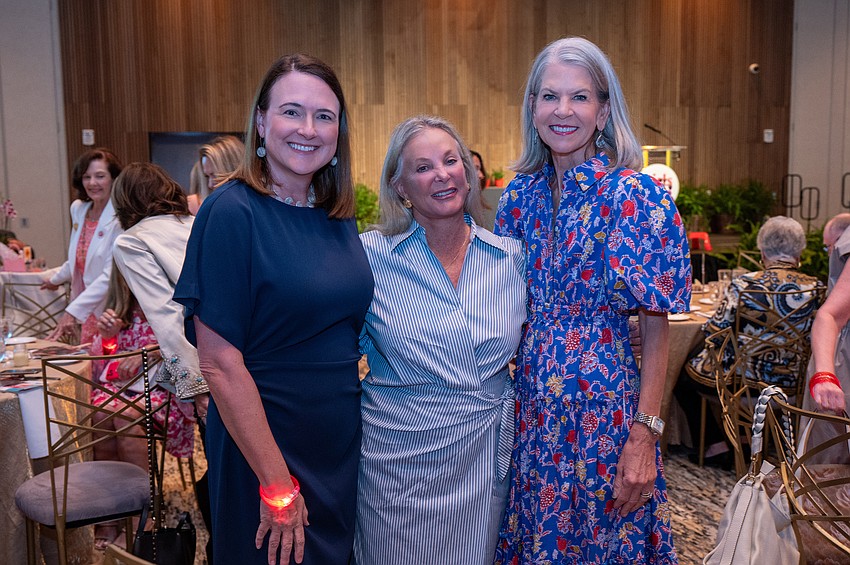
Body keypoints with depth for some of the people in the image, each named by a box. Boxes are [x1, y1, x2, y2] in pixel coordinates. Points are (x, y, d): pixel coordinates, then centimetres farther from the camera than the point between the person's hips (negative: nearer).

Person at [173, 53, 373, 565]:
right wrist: (276, 484, -18)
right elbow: (220, 362, -20)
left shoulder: (339, 218, 2)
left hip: (343, 442, 6)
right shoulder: (233, 212, -17)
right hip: (262, 447, -6)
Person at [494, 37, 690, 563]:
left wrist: (645, 434, -15)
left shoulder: (632, 195, -13)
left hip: (601, 403, -4)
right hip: (529, 402, 5)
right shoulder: (521, 193, 2)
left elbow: (656, 329, -12)